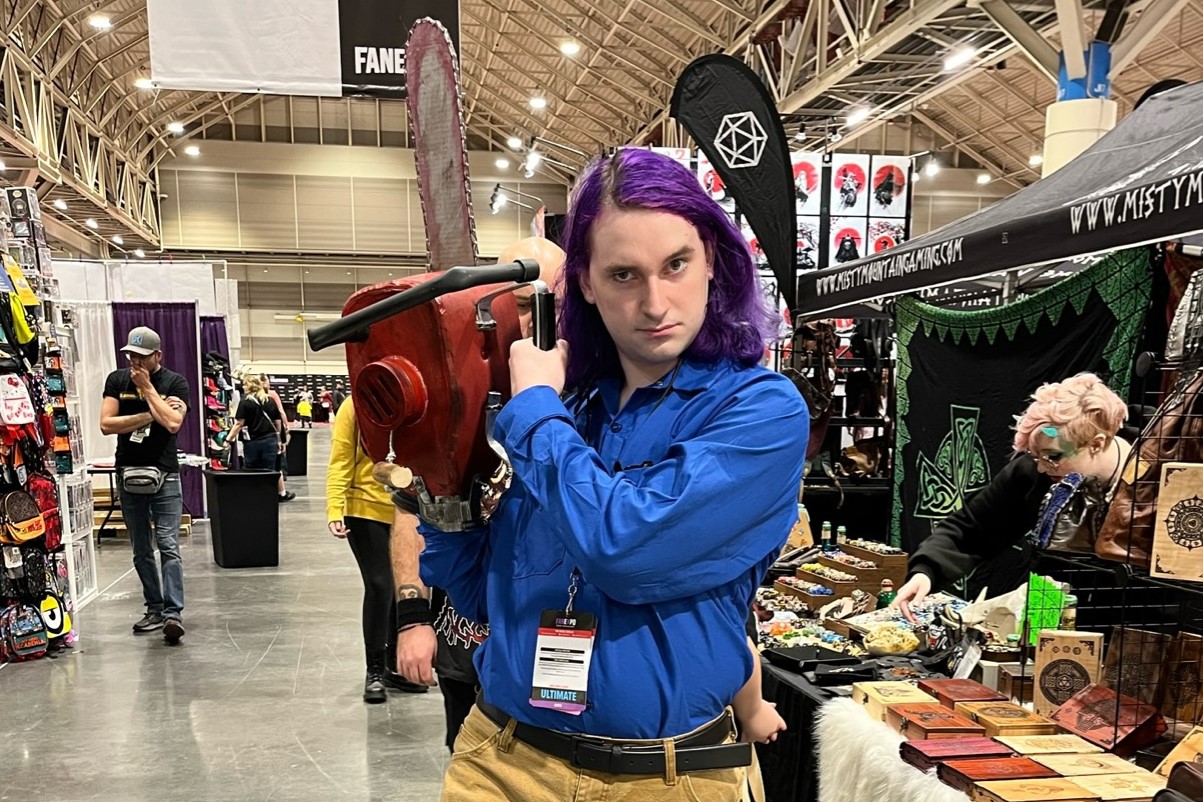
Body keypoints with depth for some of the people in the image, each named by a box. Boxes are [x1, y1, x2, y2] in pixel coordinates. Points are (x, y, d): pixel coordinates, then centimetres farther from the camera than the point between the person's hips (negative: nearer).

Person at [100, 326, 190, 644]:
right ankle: (154, 609, 18)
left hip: (164, 474, -3)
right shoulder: (117, 380, 6)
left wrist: (147, 387, -10)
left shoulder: (175, 383, -1)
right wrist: (150, 415, -9)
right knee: (141, 550, 9)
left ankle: (173, 613, -14)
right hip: (129, 474, 3)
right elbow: (106, 424, -4)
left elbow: (173, 423, -16)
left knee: (168, 546, -11)